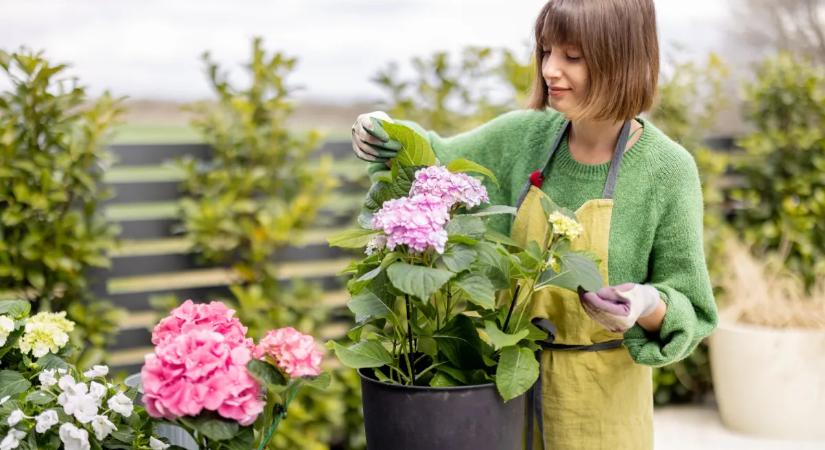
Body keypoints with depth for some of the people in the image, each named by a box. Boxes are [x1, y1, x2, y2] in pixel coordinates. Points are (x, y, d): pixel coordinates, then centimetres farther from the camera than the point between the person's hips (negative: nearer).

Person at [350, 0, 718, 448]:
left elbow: (690, 310, -10)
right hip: (514, 374, 3)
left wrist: (647, 306, -32)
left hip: (600, 397, -3)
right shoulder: (525, 134, -7)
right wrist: (388, 139, -12)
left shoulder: (667, 170, -17)